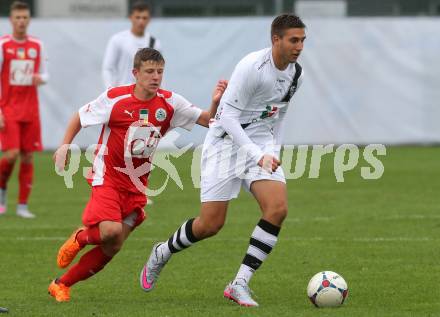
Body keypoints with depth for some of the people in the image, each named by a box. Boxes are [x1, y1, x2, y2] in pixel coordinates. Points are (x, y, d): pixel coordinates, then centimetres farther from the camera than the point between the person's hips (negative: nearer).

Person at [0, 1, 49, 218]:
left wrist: (40, 78, -12)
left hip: (30, 110, 3)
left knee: (28, 157, 1)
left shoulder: (37, 46, 7)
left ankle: (23, 205, 7)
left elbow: (45, 74, 15)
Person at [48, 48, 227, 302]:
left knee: (112, 248, 1)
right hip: (108, 176, -4)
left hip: (137, 185, 4)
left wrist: (216, 102, -25)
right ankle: (80, 238, 8)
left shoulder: (169, 103, -3)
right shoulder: (114, 98, -11)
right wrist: (65, 147, -6)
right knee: (111, 231, -26)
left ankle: (62, 284, 15)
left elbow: (208, 120, -5)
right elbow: (80, 118, 3)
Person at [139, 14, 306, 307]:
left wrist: (274, 150, 12)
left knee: (278, 209, -18)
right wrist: (258, 156, -28)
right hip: (227, 141, -6)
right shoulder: (251, 67, -22)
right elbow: (228, 117, -22)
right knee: (210, 224, -6)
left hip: (262, 144, 6)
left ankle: (240, 284, -10)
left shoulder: (296, 73, 2)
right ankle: (161, 254, 25)